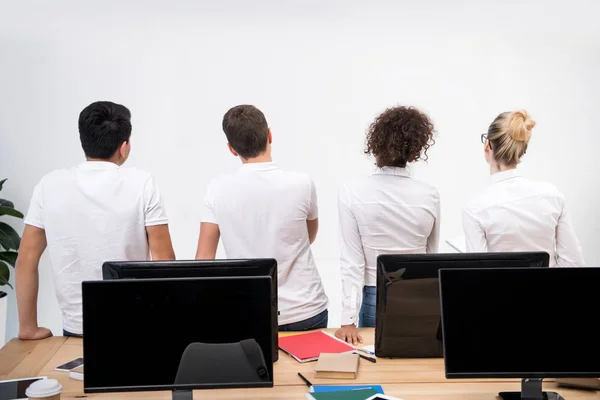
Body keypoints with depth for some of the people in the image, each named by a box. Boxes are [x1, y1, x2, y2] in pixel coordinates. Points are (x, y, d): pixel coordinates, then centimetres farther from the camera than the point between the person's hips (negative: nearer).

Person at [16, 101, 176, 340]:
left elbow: (26, 260, 0)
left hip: (76, 329, 2)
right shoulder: (141, 184, -9)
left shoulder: (50, 185, -3)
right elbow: (163, 258, -9)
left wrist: (28, 327, 9)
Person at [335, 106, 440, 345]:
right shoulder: (429, 196, -6)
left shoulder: (352, 193, -13)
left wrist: (349, 319, -11)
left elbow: (352, 260, -13)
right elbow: (430, 255, 8)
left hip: (375, 299, -2)